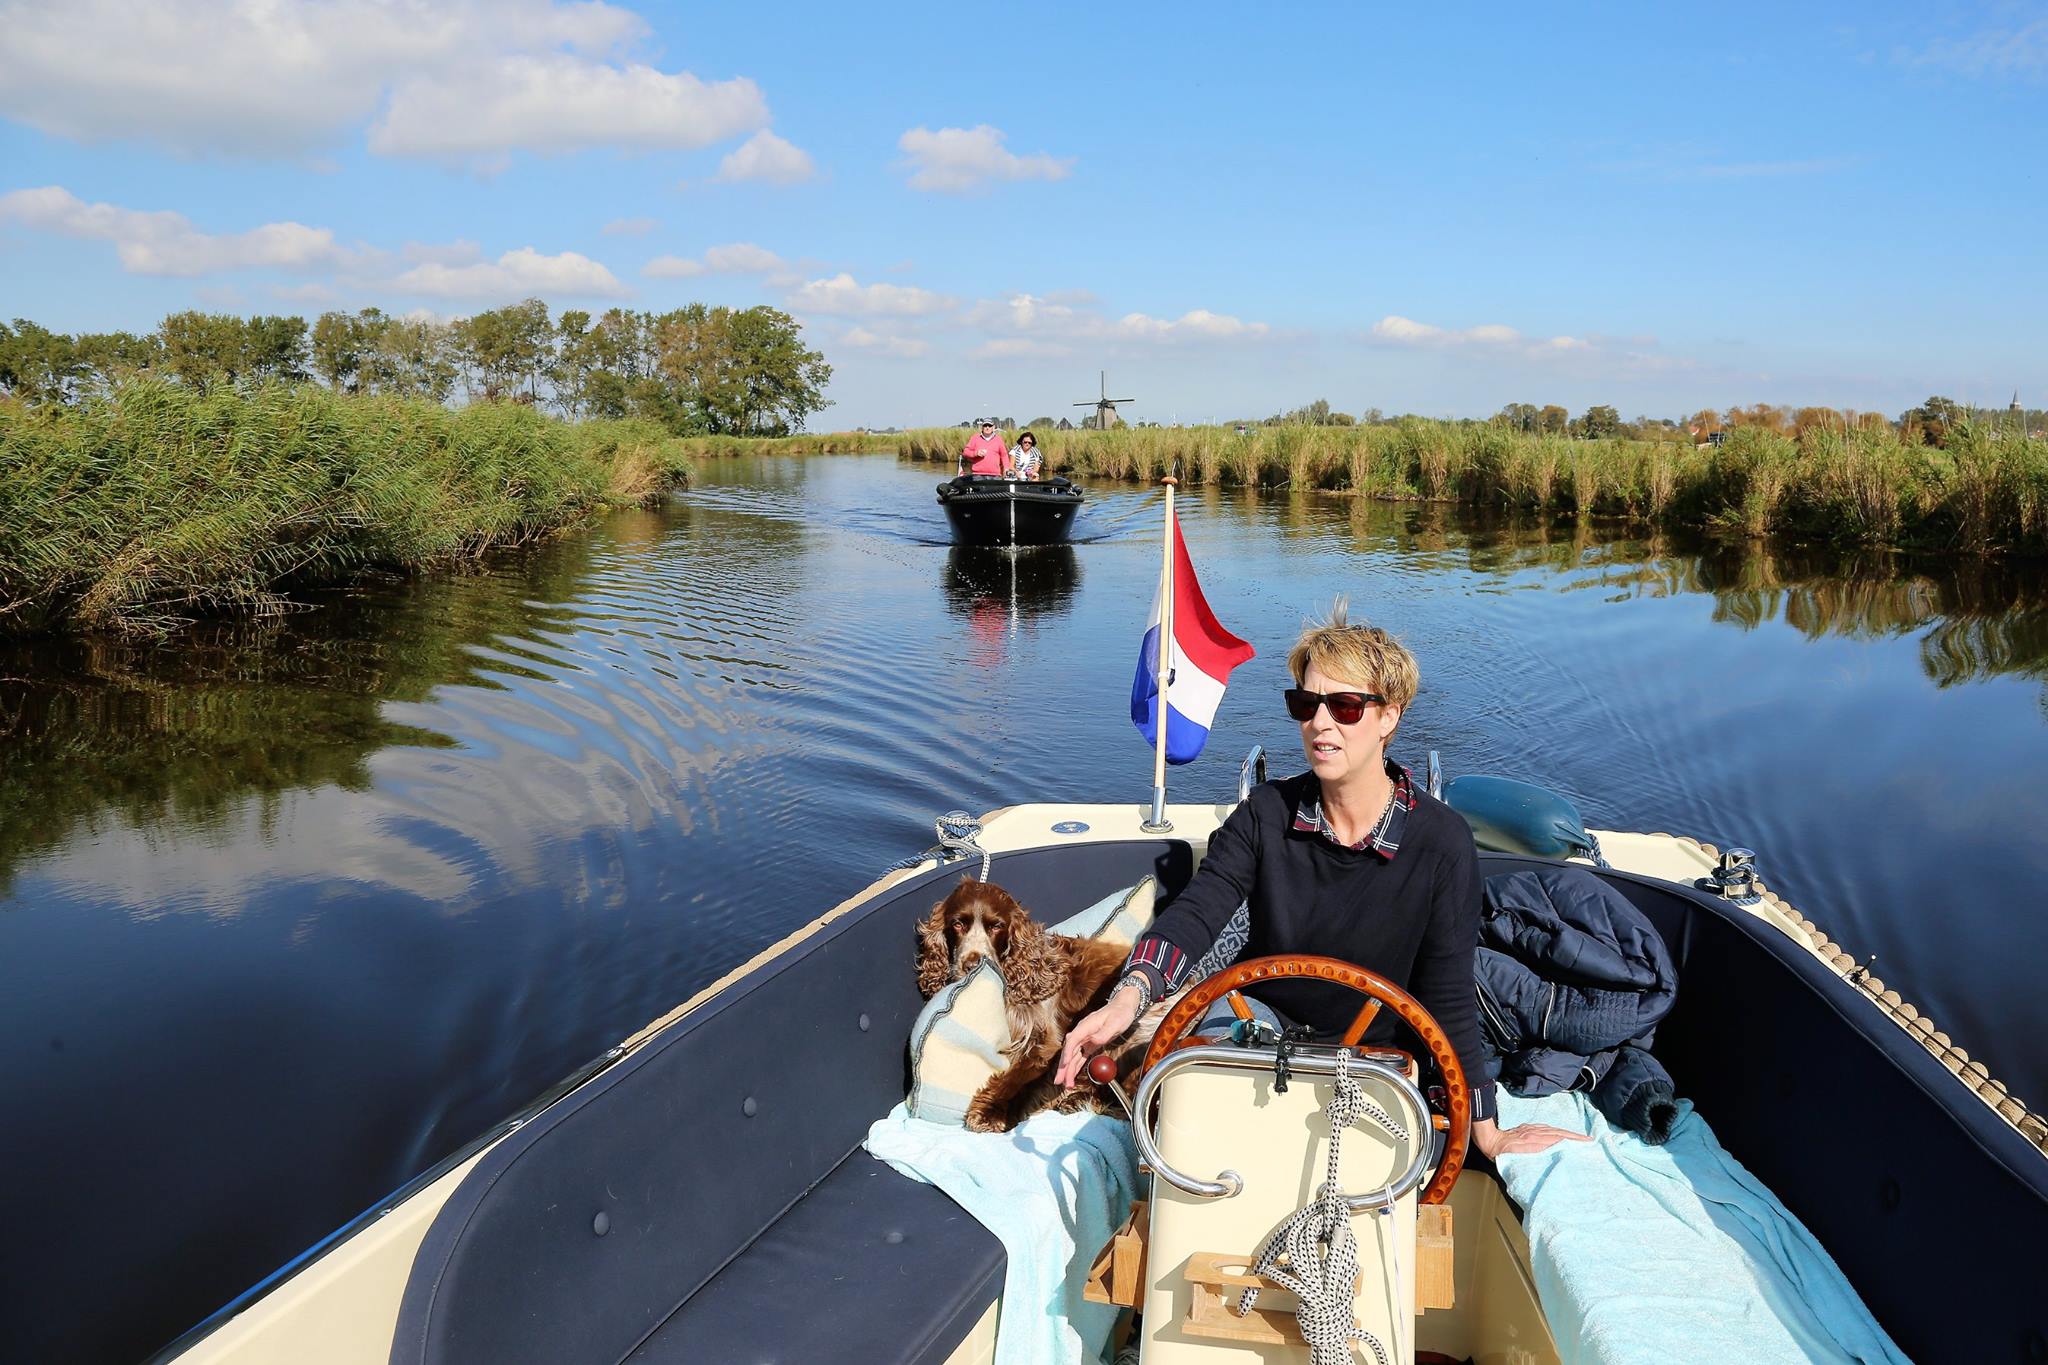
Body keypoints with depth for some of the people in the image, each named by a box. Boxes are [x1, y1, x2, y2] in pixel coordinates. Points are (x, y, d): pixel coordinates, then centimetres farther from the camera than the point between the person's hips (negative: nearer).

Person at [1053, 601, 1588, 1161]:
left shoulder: (1441, 842, -15)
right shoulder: (1266, 814, -8)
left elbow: (1448, 998, -10)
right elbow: (1194, 912, -20)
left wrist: (1488, 1135, -7)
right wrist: (1129, 997, -40)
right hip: (1260, 1014, 1)